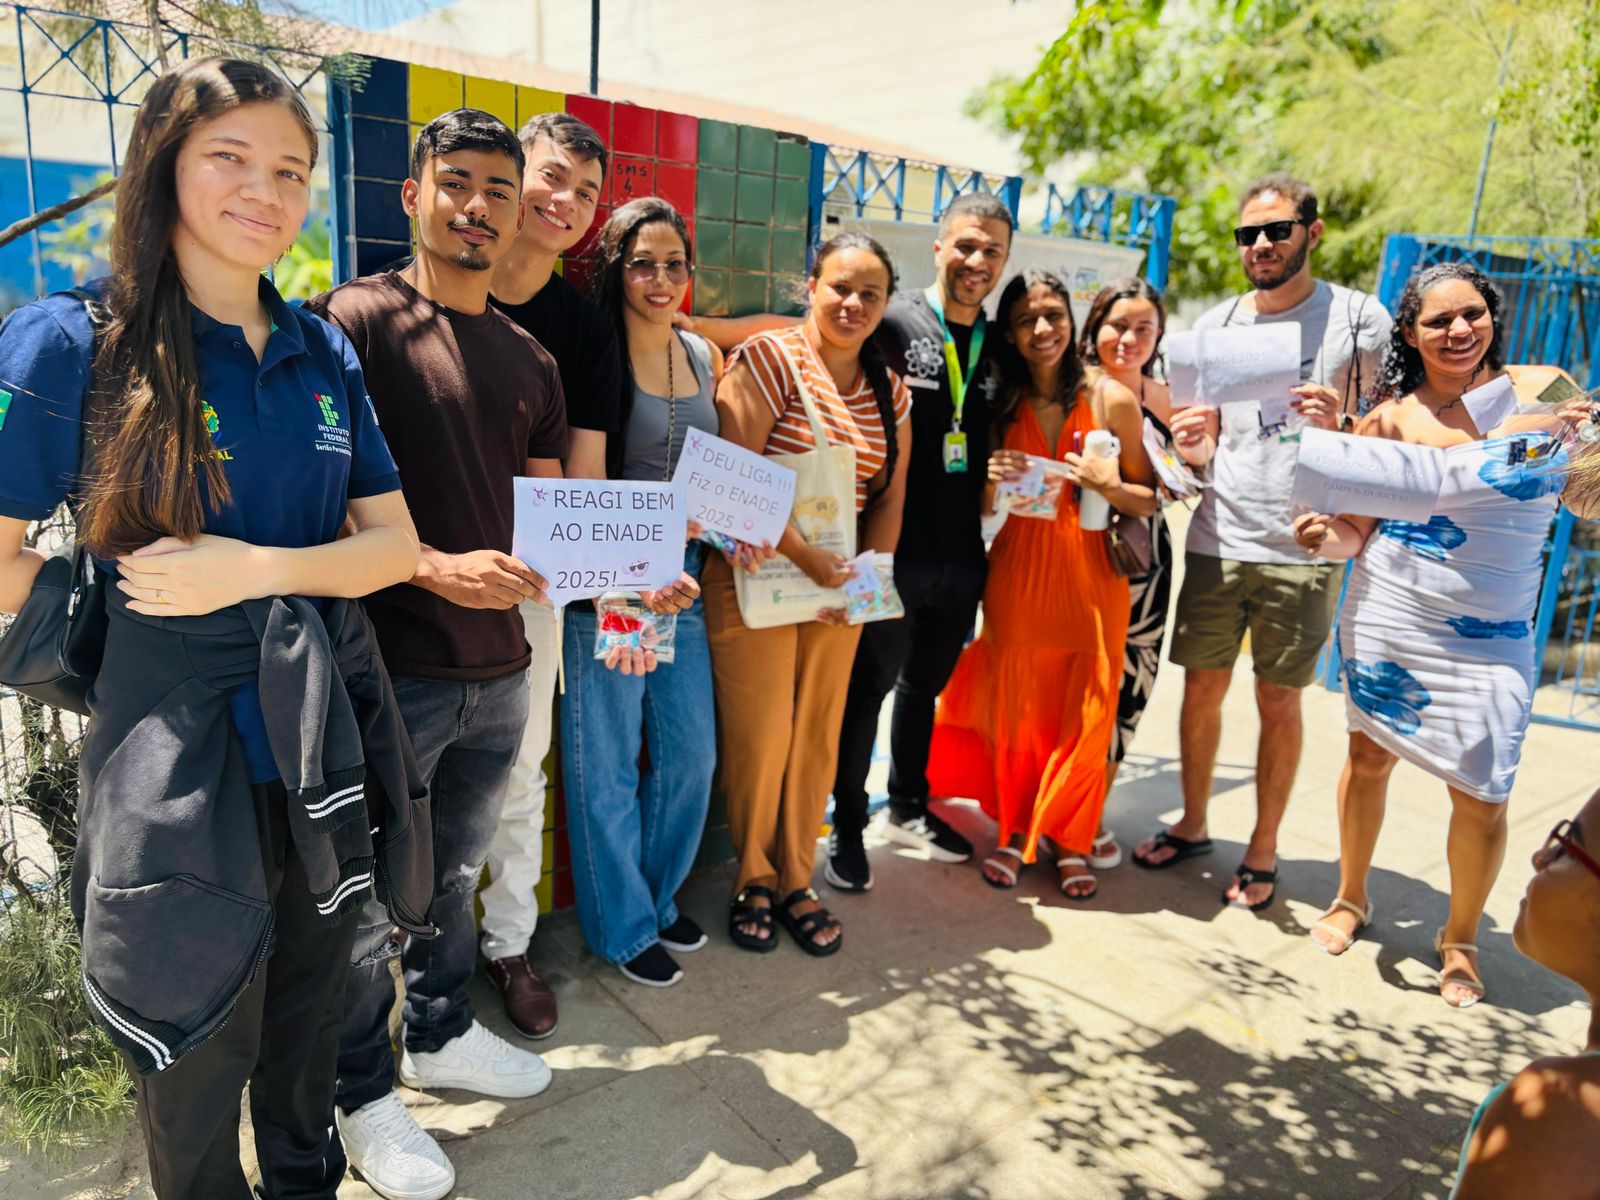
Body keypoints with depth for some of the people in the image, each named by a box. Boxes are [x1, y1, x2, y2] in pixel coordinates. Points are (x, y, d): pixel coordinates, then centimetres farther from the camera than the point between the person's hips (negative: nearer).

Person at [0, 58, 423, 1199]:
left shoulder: (324, 353, 5)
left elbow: (395, 542, 1)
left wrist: (254, 568, -13)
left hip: (328, 747, 5)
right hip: (178, 754, -4)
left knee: (310, 1015, 24)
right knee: (197, 1066, 14)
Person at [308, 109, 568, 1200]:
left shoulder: (530, 362, 11)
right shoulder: (356, 320, -8)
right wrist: (434, 568, -25)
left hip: (500, 671, 6)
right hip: (388, 672, -6)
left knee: (457, 871, 23)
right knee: (369, 894, 10)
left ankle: (441, 1036, 44)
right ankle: (362, 1094, 31)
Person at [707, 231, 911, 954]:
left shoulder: (890, 392, 10)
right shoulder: (771, 358, -9)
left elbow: (890, 494, 11)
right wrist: (808, 558, -19)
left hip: (838, 588, 5)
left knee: (817, 738, 10)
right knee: (760, 738, 0)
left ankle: (795, 881, 27)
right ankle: (753, 881, 22)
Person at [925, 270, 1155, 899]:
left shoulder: (1113, 402, -3)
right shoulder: (1000, 406, 4)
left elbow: (1150, 501, 3)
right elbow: (982, 510, 10)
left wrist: (1108, 485, -17)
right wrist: (992, 480, -11)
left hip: (1090, 575, -1)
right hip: (1017, 574, 2)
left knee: (1085, 713, 4)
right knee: (1017, 706, 6)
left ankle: (1070, 840, 23)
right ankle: (1014, 830, 25)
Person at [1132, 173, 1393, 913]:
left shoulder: (1358, 317, 0)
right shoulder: (1214, 324, 9)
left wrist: (1342, 422, -20)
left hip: (1302, 547, -3)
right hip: (1217, 540, 3)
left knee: (1279, 702, 5)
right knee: (1202, 686, 8)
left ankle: (1263, 850, 21)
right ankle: (1192, 825, 27)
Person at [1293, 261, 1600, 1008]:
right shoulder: (1393, 417, -2)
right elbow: (1355, 529, 0)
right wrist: (1322, 537, -21)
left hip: (1490, 639, 0)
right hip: (1386, 617, 0)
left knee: (1480, 798, -1)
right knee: (1368, 756, 11)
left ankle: (1460, 939, 24)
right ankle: (1351, 900, 34)